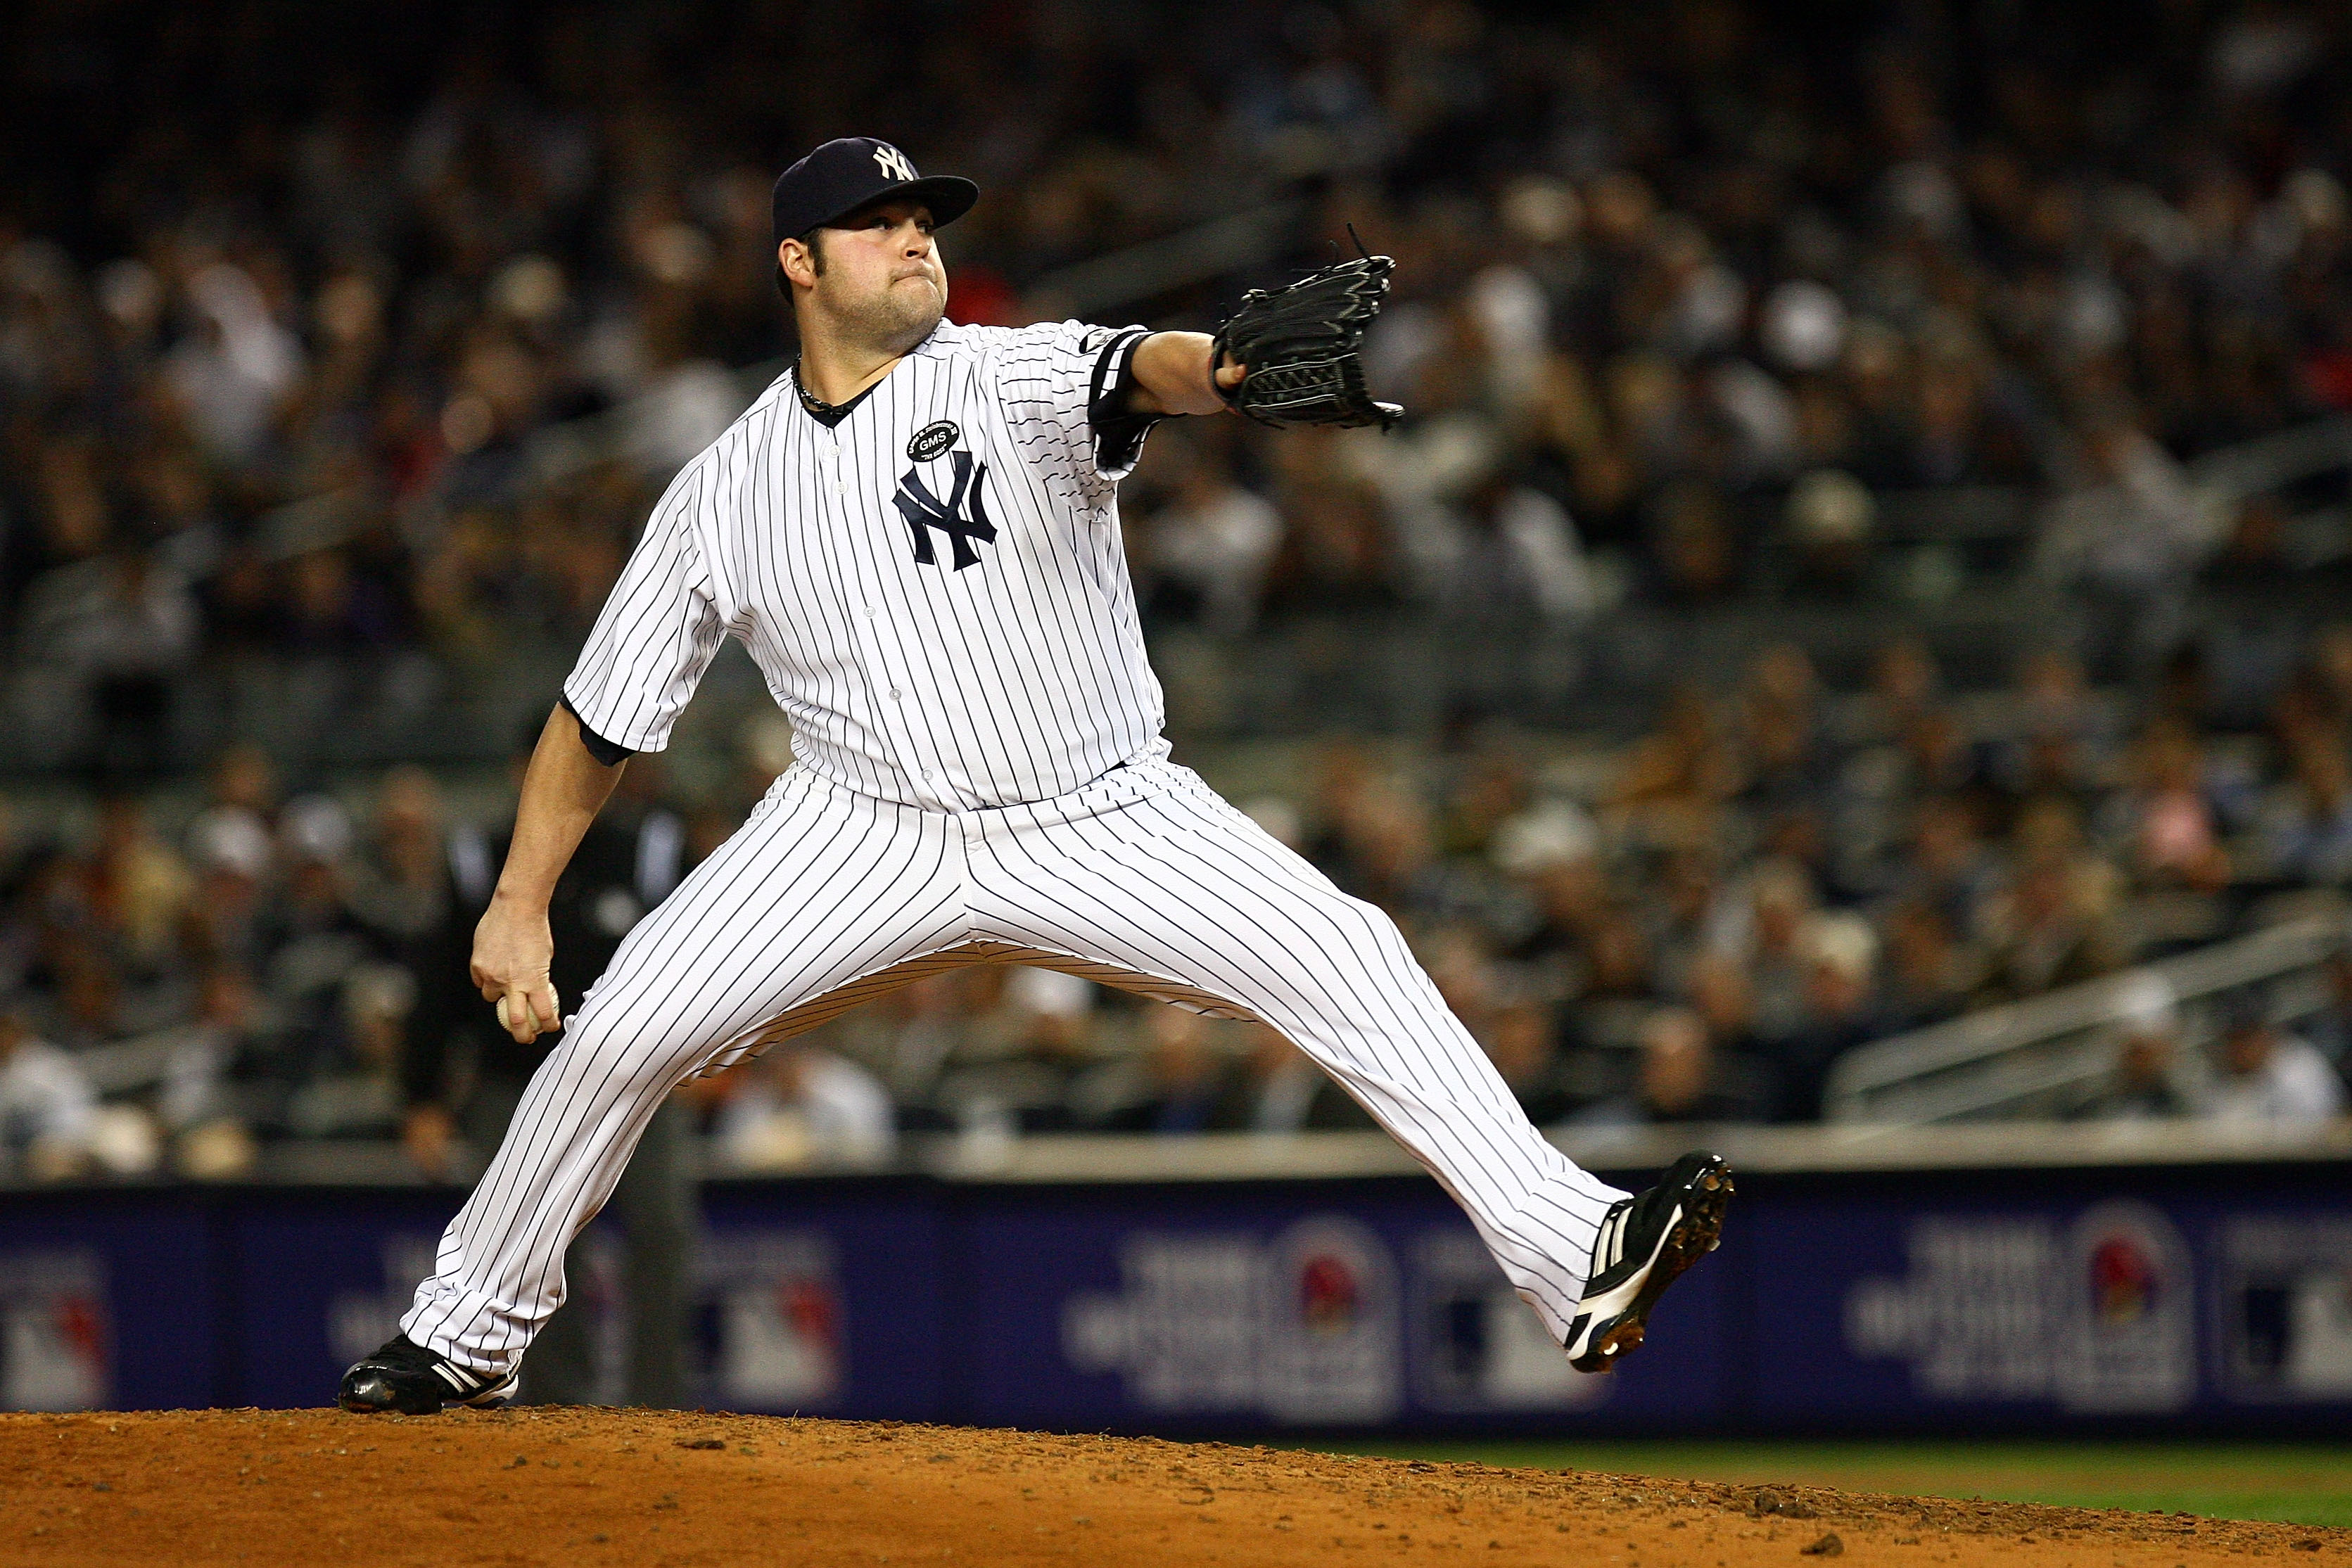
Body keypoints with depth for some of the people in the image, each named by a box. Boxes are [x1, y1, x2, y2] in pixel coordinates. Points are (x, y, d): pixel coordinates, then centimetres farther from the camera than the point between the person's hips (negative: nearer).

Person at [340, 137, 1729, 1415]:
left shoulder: (1015, 382, -8)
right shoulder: (726, 494, 2)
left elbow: (1141, 371, -32)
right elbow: (602, 719, 10)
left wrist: (1234, 362, -55)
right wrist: (520, 904, 3)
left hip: (1108, 824, -2)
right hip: (872, 834, 2)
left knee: (1349, 961, -20)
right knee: (620, 1030, -10)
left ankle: (1573, 1254, -22)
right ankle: (466, 1332, 11)